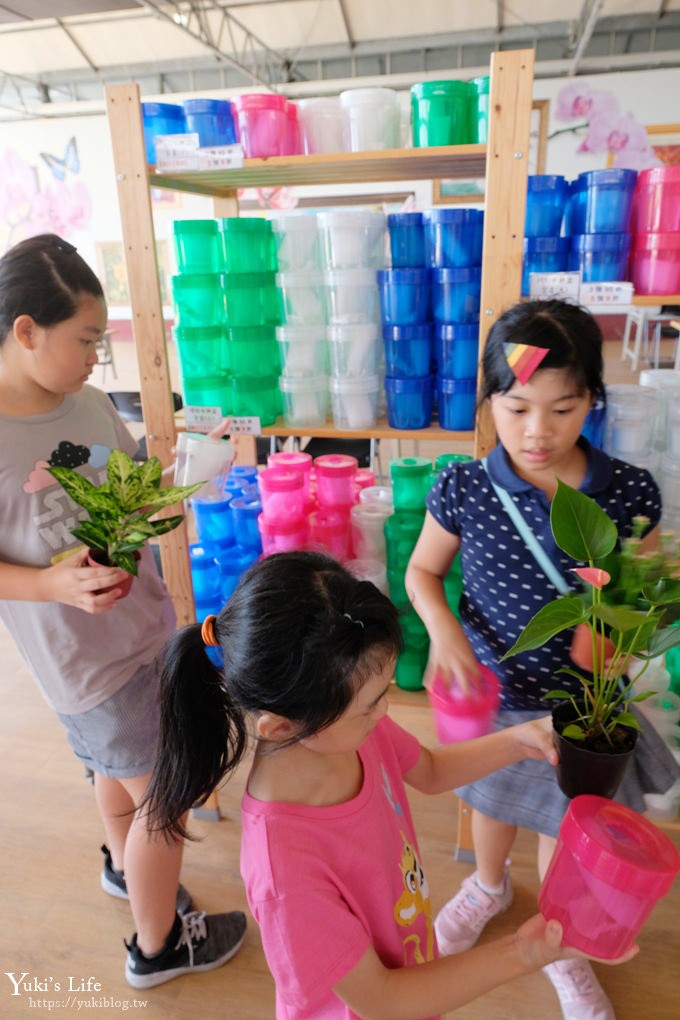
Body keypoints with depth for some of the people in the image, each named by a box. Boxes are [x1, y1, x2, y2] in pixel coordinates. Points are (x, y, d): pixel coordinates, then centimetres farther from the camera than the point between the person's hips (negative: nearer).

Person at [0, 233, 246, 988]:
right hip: (83, 655, -6)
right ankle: (160, 944, 38)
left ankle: (125, 867, 60)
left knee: (117, 764, 30)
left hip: (142, 624, 6)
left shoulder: (92, 403, -4)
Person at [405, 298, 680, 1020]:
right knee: (492, 798, 27)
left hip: (583, 700, 0)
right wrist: (443, 629, -21)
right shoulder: (463, 490, -18)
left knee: (565, 825, 21)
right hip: (491, 691, 1)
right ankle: (489, 886, 62)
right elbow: (422, 570, -4)